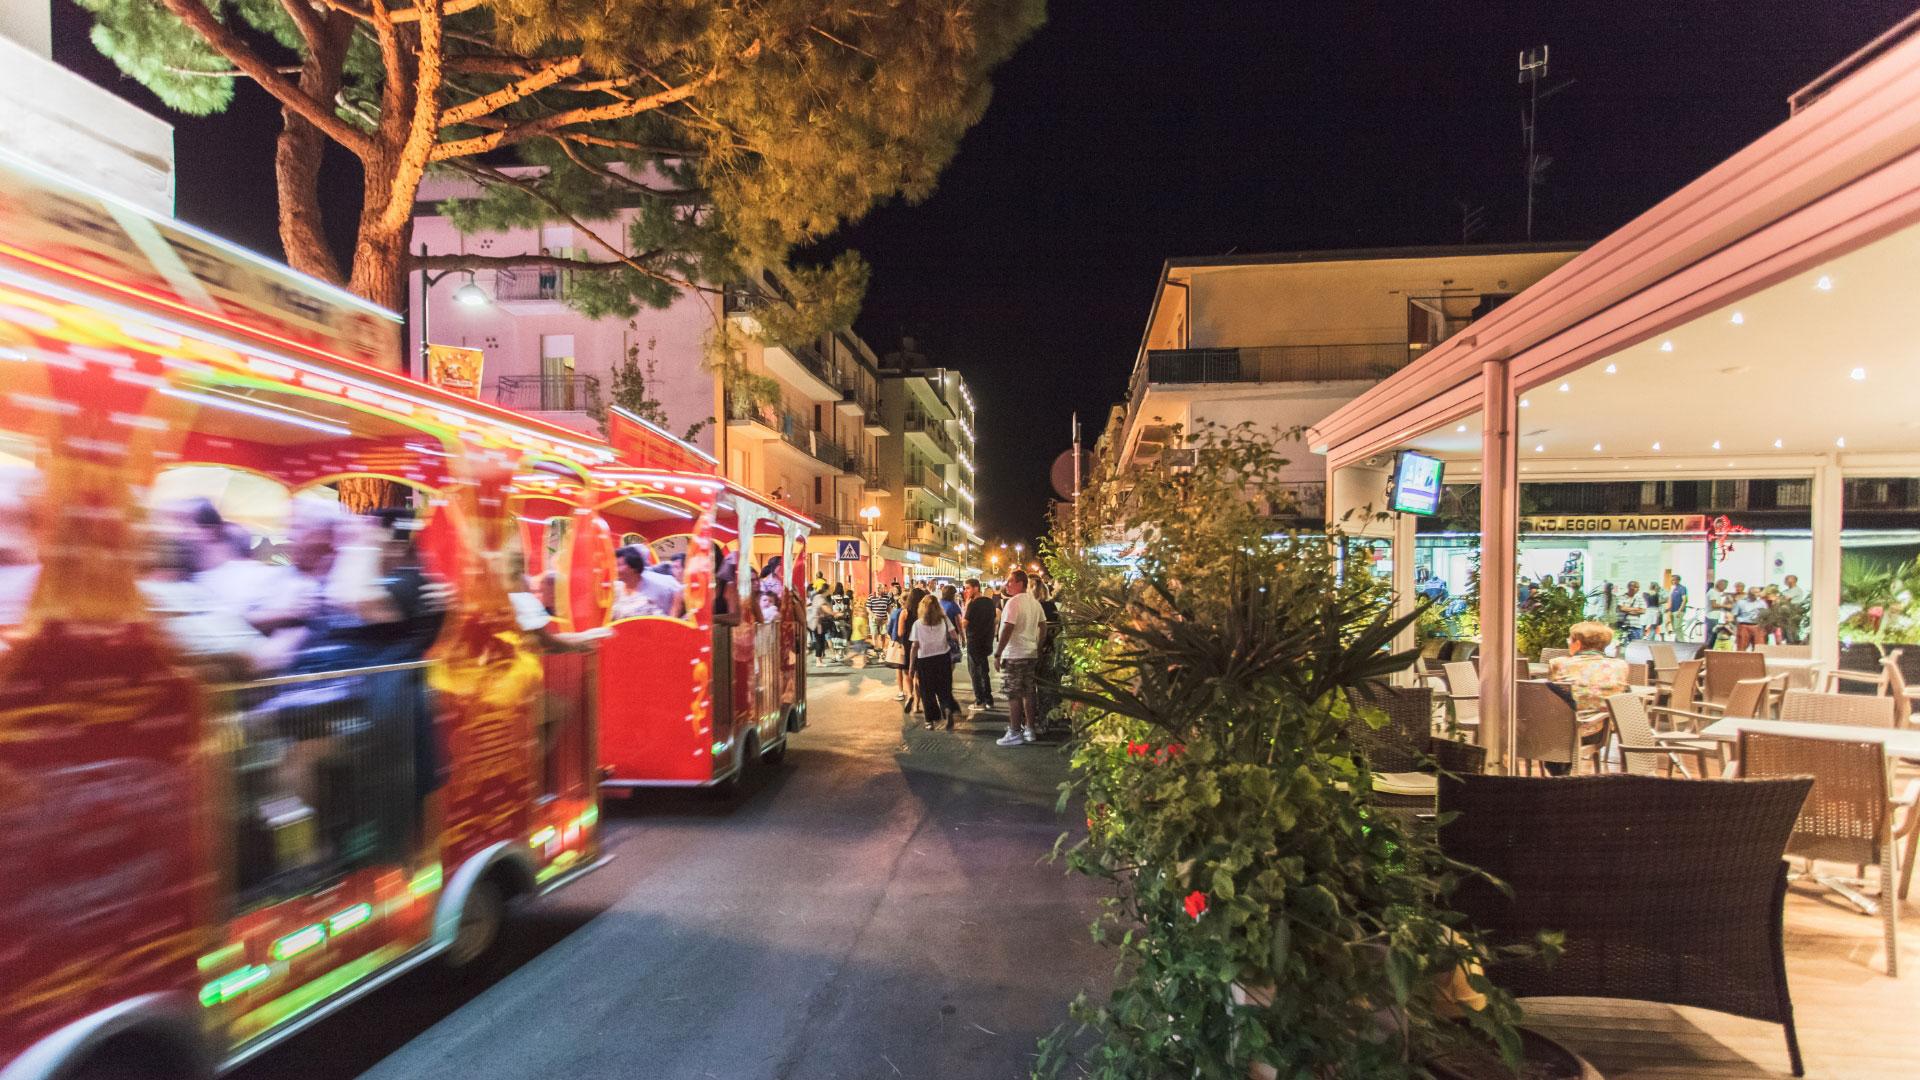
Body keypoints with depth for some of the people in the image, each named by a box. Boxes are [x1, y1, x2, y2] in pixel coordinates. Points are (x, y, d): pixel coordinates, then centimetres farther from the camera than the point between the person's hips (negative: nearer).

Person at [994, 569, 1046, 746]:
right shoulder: (1034, 602, 10)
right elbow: (1043, 626, 15)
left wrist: (997, 653, -17)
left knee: (1013, 695, -2)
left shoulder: (1013, 602, -16)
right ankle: (1030, 729, 18)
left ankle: (1015, 733, 0)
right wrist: (1038, 647, 20)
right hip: (1031, 654, 8)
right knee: (1029, 693, 12)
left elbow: (1008, 629, -21)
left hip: (1014, 655, -8)